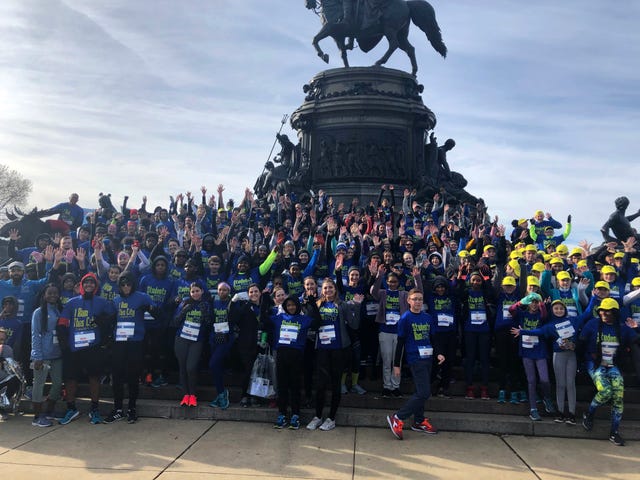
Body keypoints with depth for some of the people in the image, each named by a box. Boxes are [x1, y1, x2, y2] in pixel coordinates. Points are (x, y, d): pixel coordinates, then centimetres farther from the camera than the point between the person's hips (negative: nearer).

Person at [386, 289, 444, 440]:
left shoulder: (428, 318, 9)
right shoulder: (405, 318, -7)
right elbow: (400, 342, -6)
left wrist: (438, 353, 0)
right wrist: (397, 364, -6)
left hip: (428, 358, 6)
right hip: (415, 359, -6)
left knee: (422, 392, 13)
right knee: (424, 393, -11)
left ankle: (419, 422, 26)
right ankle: (397, 418, -5)